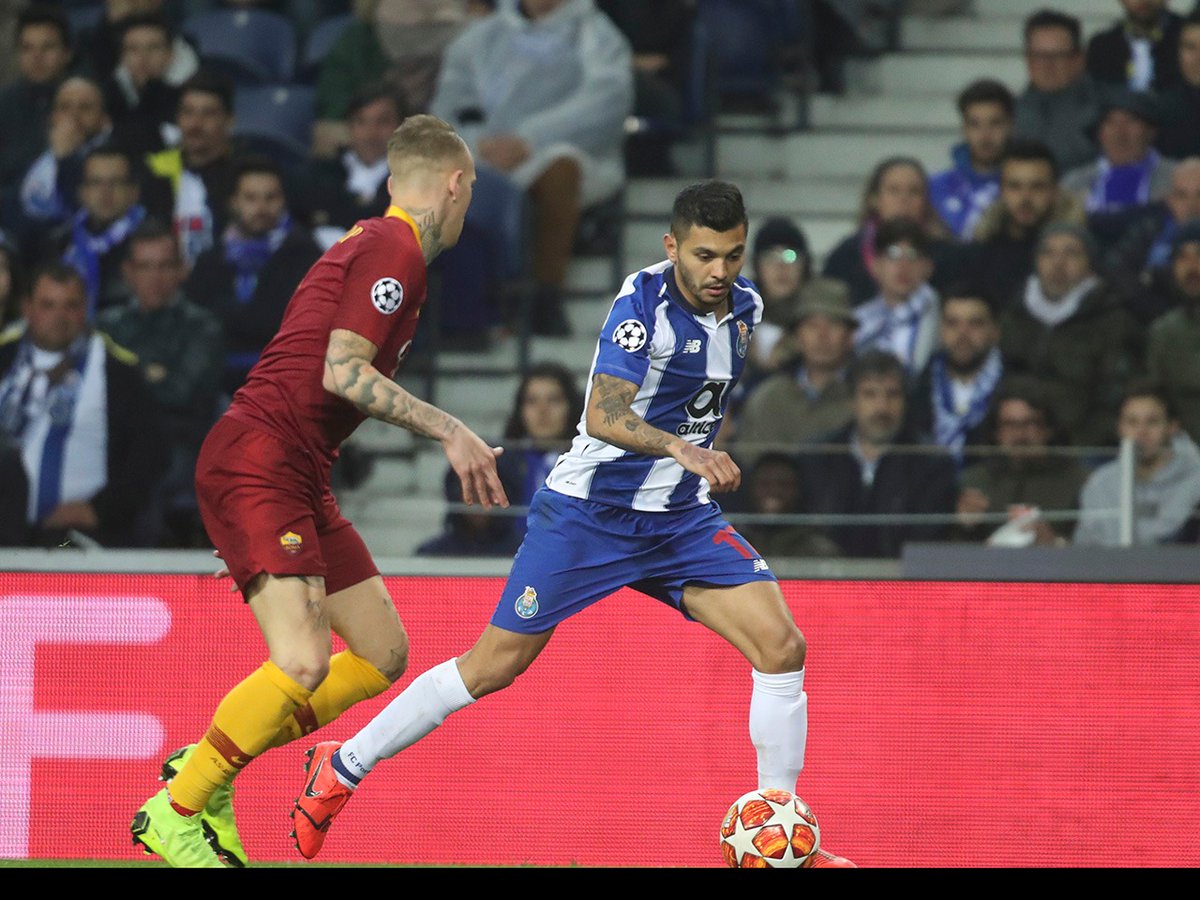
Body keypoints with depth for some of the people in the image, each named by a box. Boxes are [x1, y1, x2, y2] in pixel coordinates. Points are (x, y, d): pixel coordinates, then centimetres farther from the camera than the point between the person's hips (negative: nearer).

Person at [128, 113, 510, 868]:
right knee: (304, 665, -21)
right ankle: (174, 811, -8)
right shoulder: (394, 250, -12)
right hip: (256, 462, -11)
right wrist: (449, 430, -19)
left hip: (300, 479, 11)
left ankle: (205, 769, 15)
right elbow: (342, 371, -20)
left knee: (384, 654, 10)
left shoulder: (377, 245, 19)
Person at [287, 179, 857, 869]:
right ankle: (343, 769, 17)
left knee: (782, 648, -11)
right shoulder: (645, 302, -20)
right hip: (589, 510, -6)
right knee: (493, 667, -1)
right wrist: (680, 447, -49)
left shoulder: (745, 307, 2)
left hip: (682, 519, 6)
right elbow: (604, 415, -35)